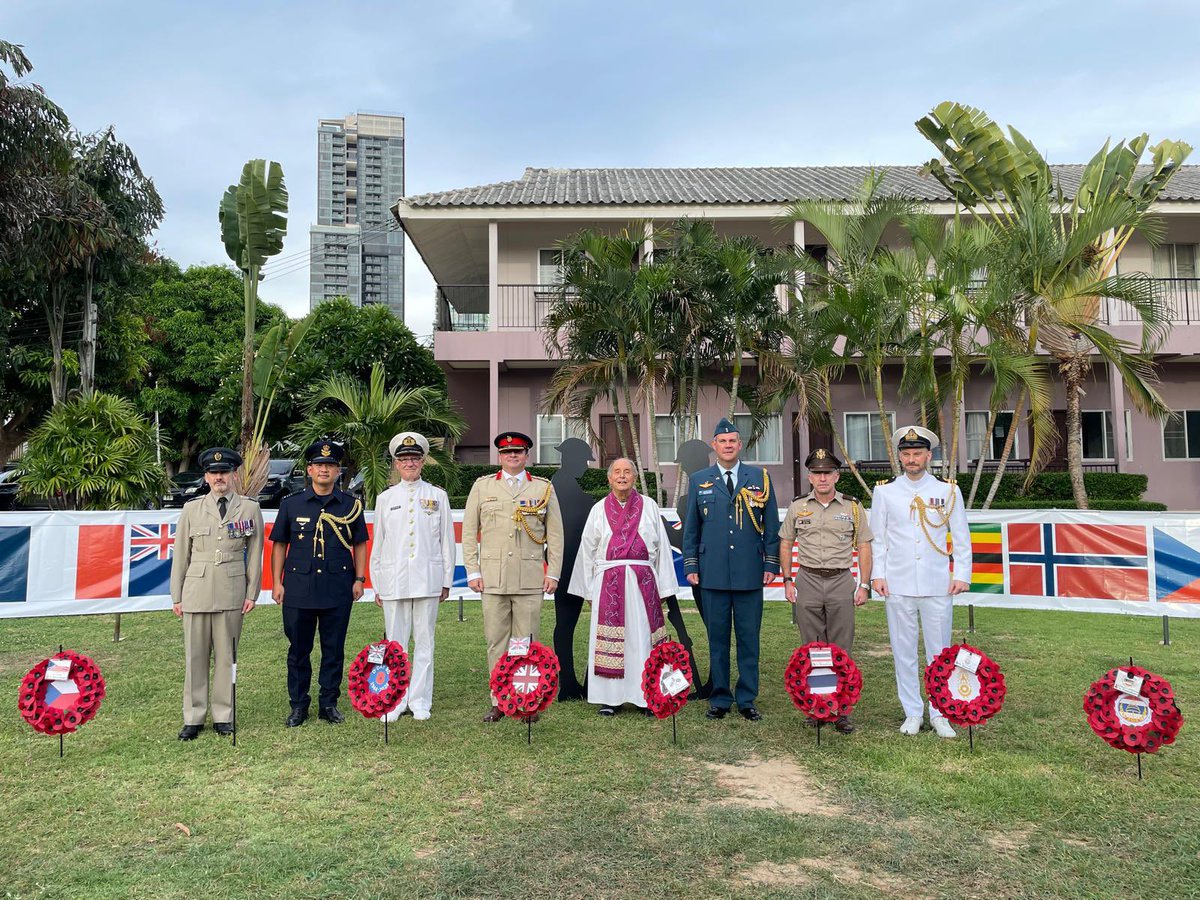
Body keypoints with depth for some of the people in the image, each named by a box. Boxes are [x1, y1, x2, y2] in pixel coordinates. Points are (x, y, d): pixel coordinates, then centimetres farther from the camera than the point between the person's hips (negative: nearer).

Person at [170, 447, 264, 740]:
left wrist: (252, 593, 2)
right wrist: (176, 596, 6)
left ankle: (223, 716, 16)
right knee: (195, 656, 4)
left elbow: (254, 554, 6)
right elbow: (180, 555, 9)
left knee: (226, 655, 5)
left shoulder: (249, 508, 5)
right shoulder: (191, 509, 7)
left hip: (232, 592, -1)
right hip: (196, 592, 1)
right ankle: (193, 718, 15)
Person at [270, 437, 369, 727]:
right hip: (298, 589, 0)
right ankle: (298, 705, 21)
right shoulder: (291, 503, 4)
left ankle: (329, 703, 20)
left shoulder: (351, 505, 5)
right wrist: (277, 582, 2)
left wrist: (359, 578, 2)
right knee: (298, 649, 8)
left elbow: (360, 544, 10)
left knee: (334, 649, 7)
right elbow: (279, 545, 7)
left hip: (338, 589, 0)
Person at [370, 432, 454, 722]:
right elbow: (378, 542, 10)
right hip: (394, 579, 1)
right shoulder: (385, 499, 9)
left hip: (427, 578, 0)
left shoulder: (438, 496, 7)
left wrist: (446, 581, 3)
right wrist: (377, 584, 8)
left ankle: (420, 702, 13)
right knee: (394, 642, 4)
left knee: (424, 641, 4)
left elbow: (447, 540, 7)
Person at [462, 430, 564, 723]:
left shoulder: (544, 488, 10)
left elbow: (555, 534, 9)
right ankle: (499, 701, 11)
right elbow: (469, 531, 10)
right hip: (492, 577, 1)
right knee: (496, 641, 3)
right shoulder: (482, 486, 11)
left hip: (530, 578, -1)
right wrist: (473, 572, 3)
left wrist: (553, 573, 3)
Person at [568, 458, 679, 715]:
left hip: (642, 582, 0)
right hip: (608, 583, 0)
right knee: (610, 638, 1)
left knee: (642, 636, 1)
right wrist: (588, 590, 8)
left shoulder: (649, 507, 8)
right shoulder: (599, 510, 9)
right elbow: (588, 550, 11)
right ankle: (610, 697, 8)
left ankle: (646, 695, 9)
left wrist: (663, 587, 3)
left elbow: (662, 547, 7)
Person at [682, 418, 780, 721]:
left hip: (750, 573, 0)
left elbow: (771, 525, 8)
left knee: (749, 639, 5)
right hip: (713, 573, 0)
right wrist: (690, 566, 5)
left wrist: (772, 564, 2)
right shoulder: (698, 481, 8)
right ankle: (720, 699, 17)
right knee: (717, 639, 6)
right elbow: (691, 528, 10)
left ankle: (747, 700, 16)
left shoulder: (760, 478, 7)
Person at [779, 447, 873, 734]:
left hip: (841, 583, -1)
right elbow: (785, 544, 13)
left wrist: (864, 585, 0)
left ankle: (841, 710, 9)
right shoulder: (797, 507, 7)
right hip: (807, 582, 1)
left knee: (841, 650, 1)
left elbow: (863, 547, 6)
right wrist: (787, 581, 6)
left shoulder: (852, 507, 4)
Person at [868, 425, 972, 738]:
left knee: (939, 652, 4)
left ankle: (939, 713, 16)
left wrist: (962, 575, 0)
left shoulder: (948, 491, 6)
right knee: (903, 651, 5)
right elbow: (877, 538, 9)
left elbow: (961, 538, 8)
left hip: (938, 586, 0)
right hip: (898, 586, 0)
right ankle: (912, 713, 16)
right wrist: (877, 575, 1)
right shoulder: (884, 492, 7)